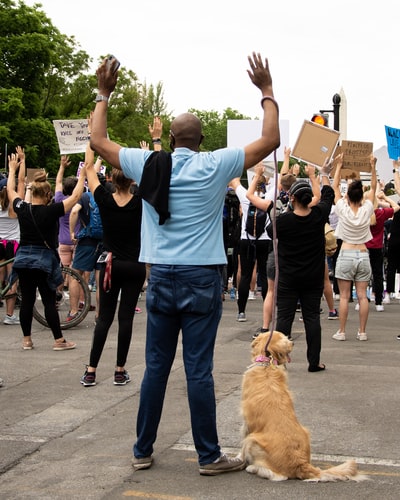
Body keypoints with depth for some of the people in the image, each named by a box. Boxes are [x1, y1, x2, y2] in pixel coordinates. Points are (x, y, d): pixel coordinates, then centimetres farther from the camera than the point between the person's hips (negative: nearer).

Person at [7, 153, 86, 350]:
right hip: (44, 259, -4)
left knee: (27, 300, 8)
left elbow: (10, 190, 16)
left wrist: (12, 169, 29)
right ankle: (59, 340, 4)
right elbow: (75, 196, -9)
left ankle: (26, 339, 13)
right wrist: (83, 175, 1)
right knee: (49, 301, 0)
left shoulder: (22, 208, -2)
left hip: (23, 258, 4)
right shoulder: (51, 211, -14)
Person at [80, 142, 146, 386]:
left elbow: (89, 168, 3)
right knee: (126, 318, 2)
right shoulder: (140, 203, -10)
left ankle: (91, 371, 3)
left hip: (111, 265, 1)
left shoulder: (105, 200, -7)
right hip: (134, 267, -1)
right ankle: (120, 371, 5)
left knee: (104, 318, 6)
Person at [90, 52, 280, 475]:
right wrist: (267, 91, 8)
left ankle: (142, 451, 18)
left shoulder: (148, 165, 2)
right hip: (201, 280, -3)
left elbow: (97, 140, 13)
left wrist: (103, 94, 22)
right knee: (199, 371, 0)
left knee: (155, 368, 10)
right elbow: (270, 140, -1)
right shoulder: (216, 166, -5)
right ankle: (209, 456, 9)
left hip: (161, 278, 3)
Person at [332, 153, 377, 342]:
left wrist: (339, 166, 7)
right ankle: (362, 332, 5)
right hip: (363, 255, 2)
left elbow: (335, 186, 2)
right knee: (362, 296, 3)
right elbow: (373, 188, 10)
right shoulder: (366, 211, -2)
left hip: (346, 255, -2)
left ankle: (341, 331, 1)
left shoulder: (343, 210, -7)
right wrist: (373, 167, 11)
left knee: (344, 296, 0)